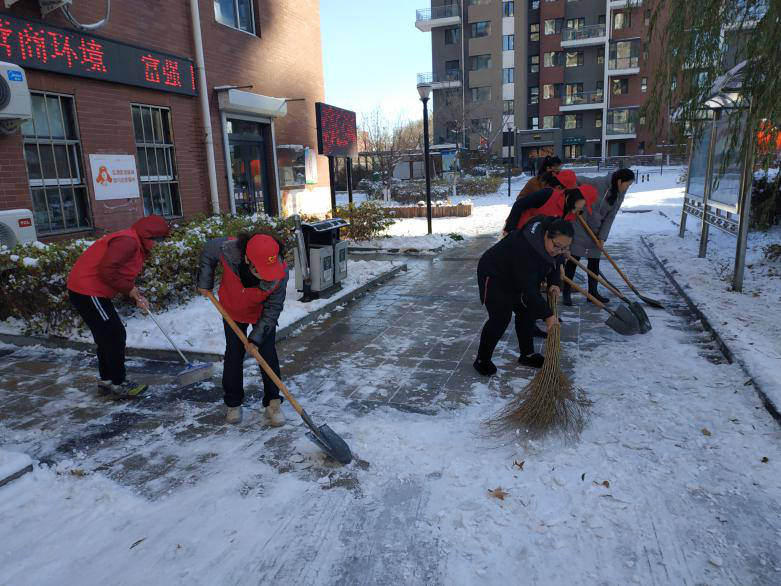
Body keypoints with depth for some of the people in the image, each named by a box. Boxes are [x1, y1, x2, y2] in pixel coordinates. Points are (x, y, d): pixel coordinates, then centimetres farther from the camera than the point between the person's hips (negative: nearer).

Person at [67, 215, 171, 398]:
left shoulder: (136, 245, 14)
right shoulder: (127, 241, -19)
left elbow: (123, 275, 17)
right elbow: (107, 271, -28)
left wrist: (137, 296, 1)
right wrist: (130, 289, -15)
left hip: (87, 290, 11)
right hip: (88, 291, -11)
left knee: (107, 336, 16)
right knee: (115, 335, -5)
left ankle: (106, 381, 26)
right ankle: (118, 383, 4)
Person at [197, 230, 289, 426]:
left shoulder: (280, 274, -38)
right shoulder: (227, 249, -38)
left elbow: (273, 308, -24)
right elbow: (207, 253, -12)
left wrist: (256, 338, -25)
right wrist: (205, 284, -5)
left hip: (263, 315, -1)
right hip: (232, 311, 1)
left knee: (268, 355, -5)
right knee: (233, 355, 5)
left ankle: (273, 404, 6)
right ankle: (233, 404, 19)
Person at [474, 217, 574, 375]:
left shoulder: (557, 245, -15)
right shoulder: (525, 247, -41)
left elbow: (554, 263, 8)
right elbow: (528, 288, -38)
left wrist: (554, 283, -10)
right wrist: (548, 314, -36)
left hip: (516, 277, 8)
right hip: (494, 275, -8)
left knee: (527, 312, 7)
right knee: (500, 318, -13)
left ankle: (527, 354, 23)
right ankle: (482, 360, 0)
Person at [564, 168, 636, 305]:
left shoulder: (619, 195, -1)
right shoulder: (598, 183, -21)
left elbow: (609, 217, -1)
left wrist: (602, 237, -7)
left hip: (596, 231, 7)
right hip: (580, 227, -7)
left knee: (595, 261, 10)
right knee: (573, 259, -6)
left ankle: (593, 291, 21)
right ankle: (566, 293, 1)